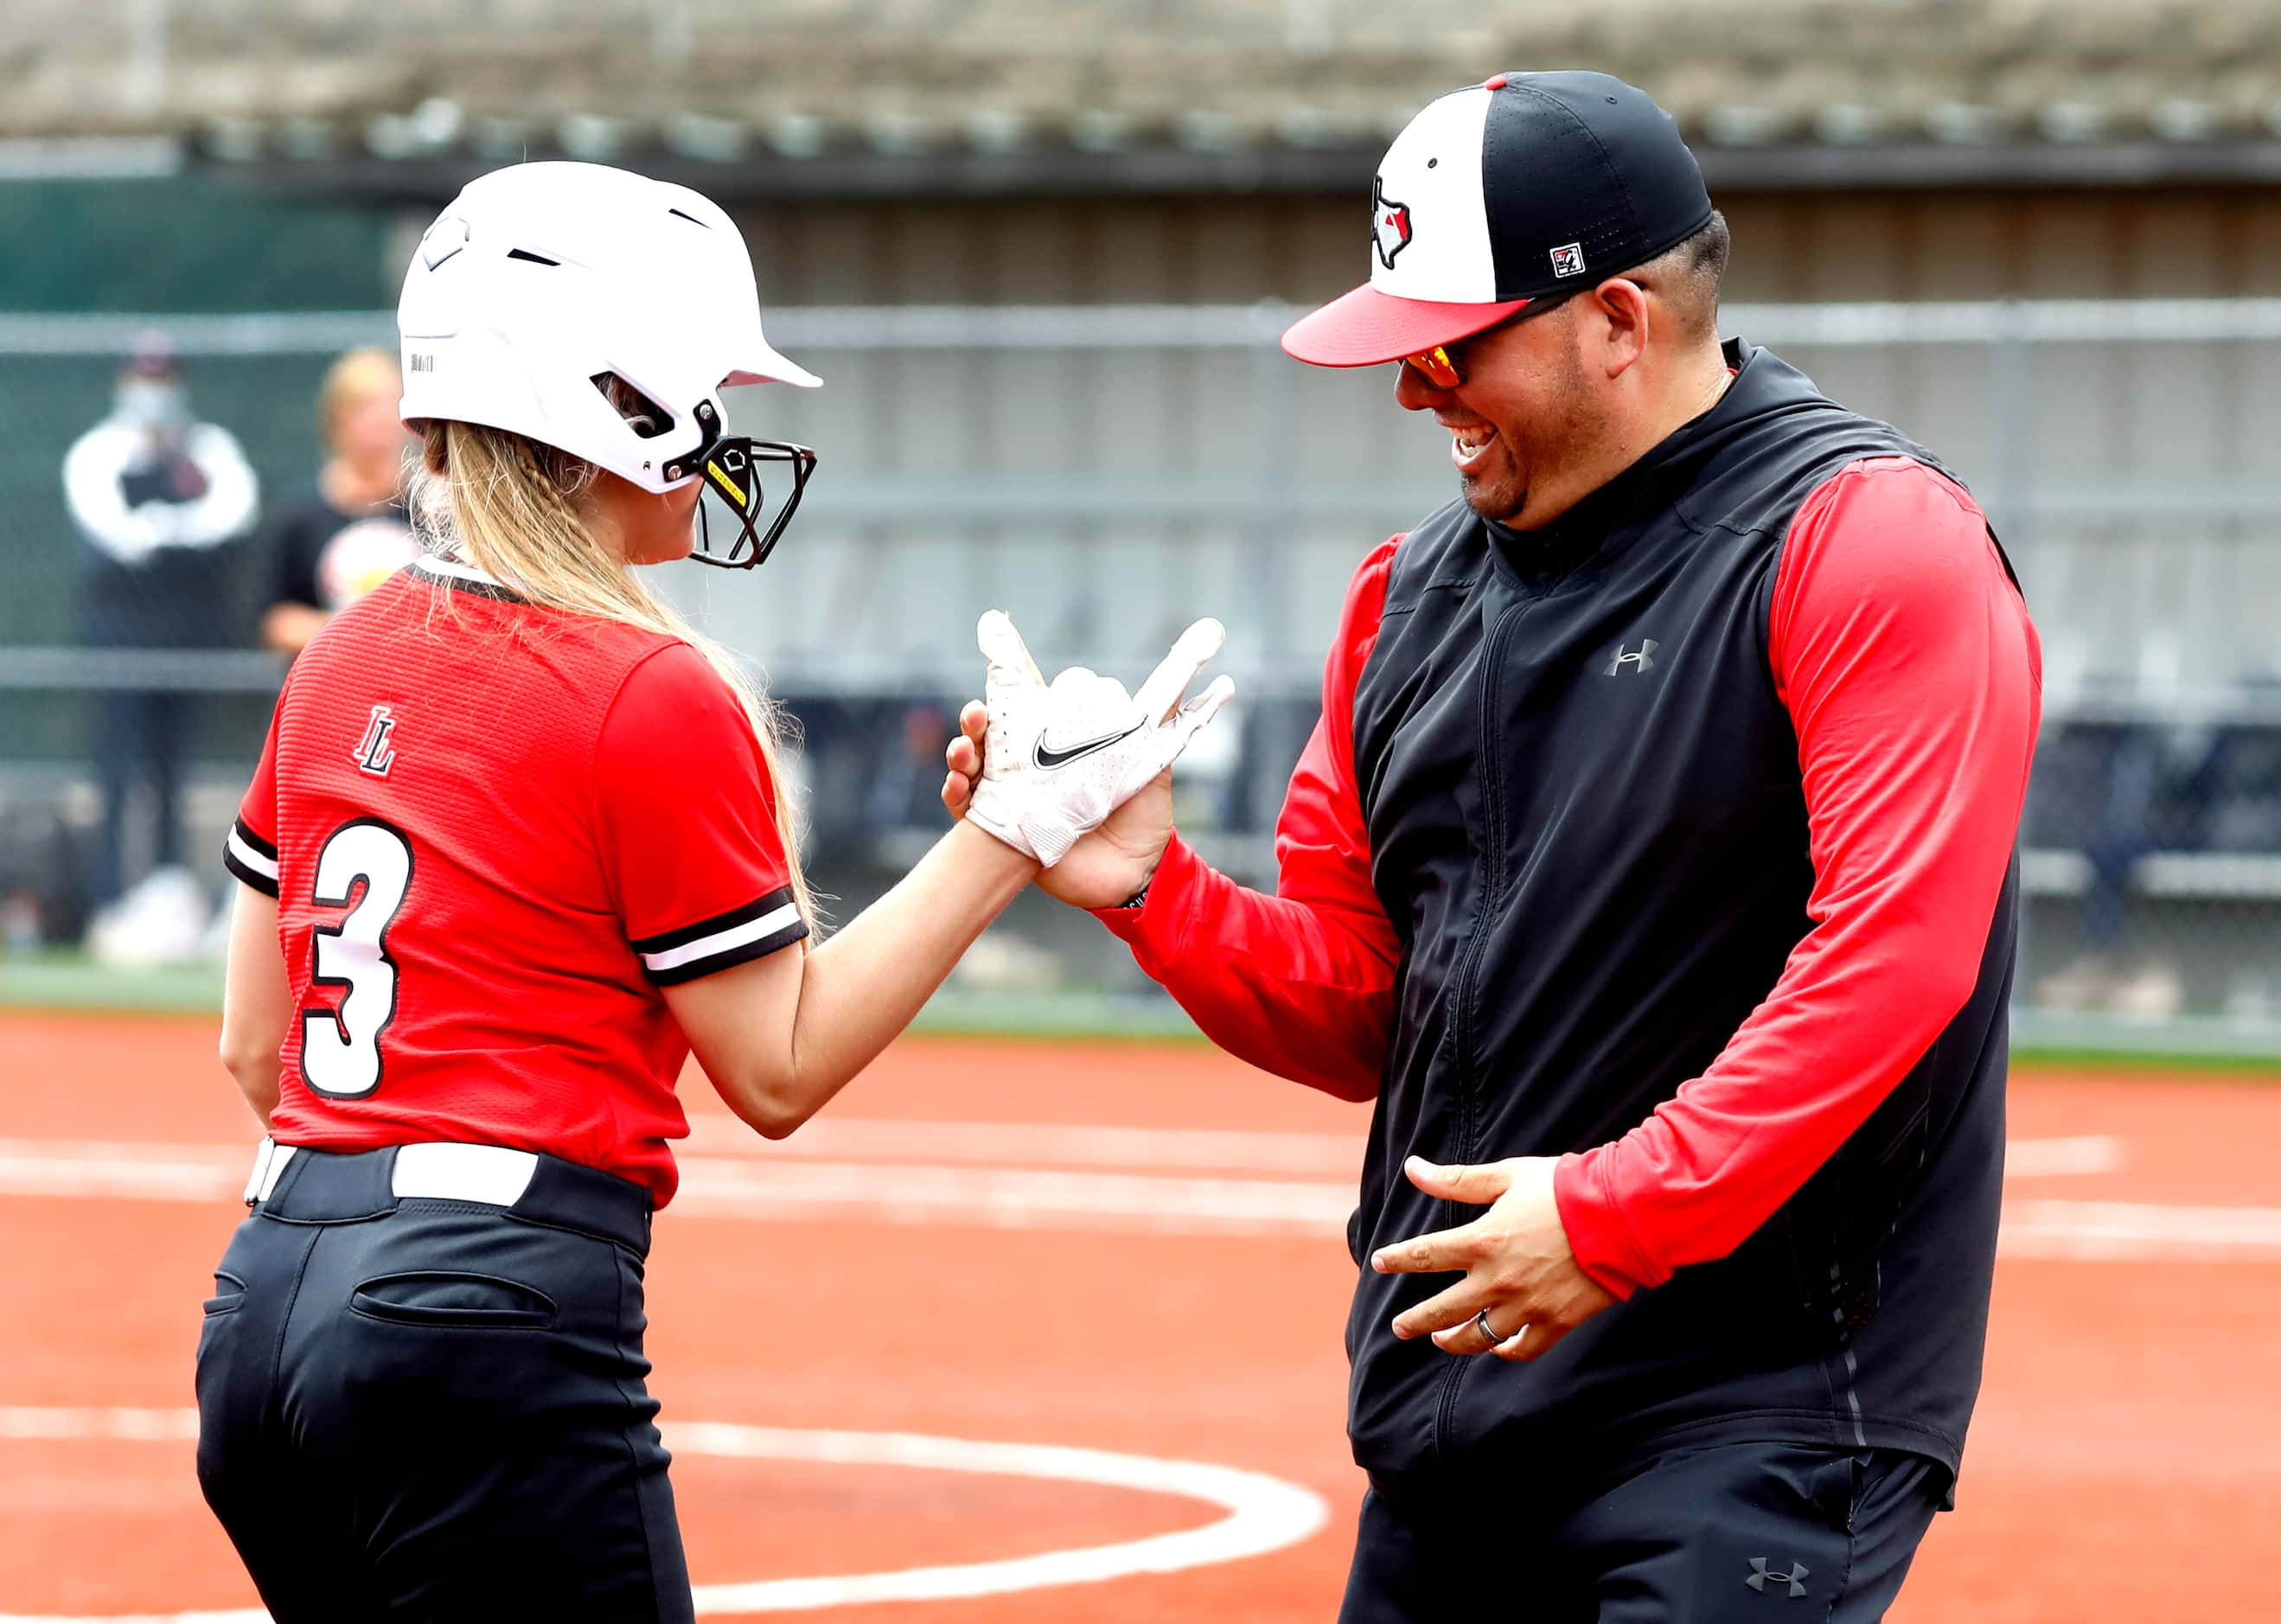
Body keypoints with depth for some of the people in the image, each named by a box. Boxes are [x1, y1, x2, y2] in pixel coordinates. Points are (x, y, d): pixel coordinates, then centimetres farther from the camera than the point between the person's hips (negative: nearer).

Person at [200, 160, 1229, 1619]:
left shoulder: (341, 663, 11)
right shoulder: (655, 697, -10)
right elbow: (780, 1069, -3)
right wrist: (1019, 826, -2)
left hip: (267, 1308, 8)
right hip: (498, 1316, -8)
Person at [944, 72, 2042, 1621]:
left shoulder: (1871, 541, -8)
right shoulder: (1418, 591, 16)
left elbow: (1895, 956, -19)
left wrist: (1616, 1213, -23)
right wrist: (1153, 892, -1)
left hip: (1755, 1420, -7)